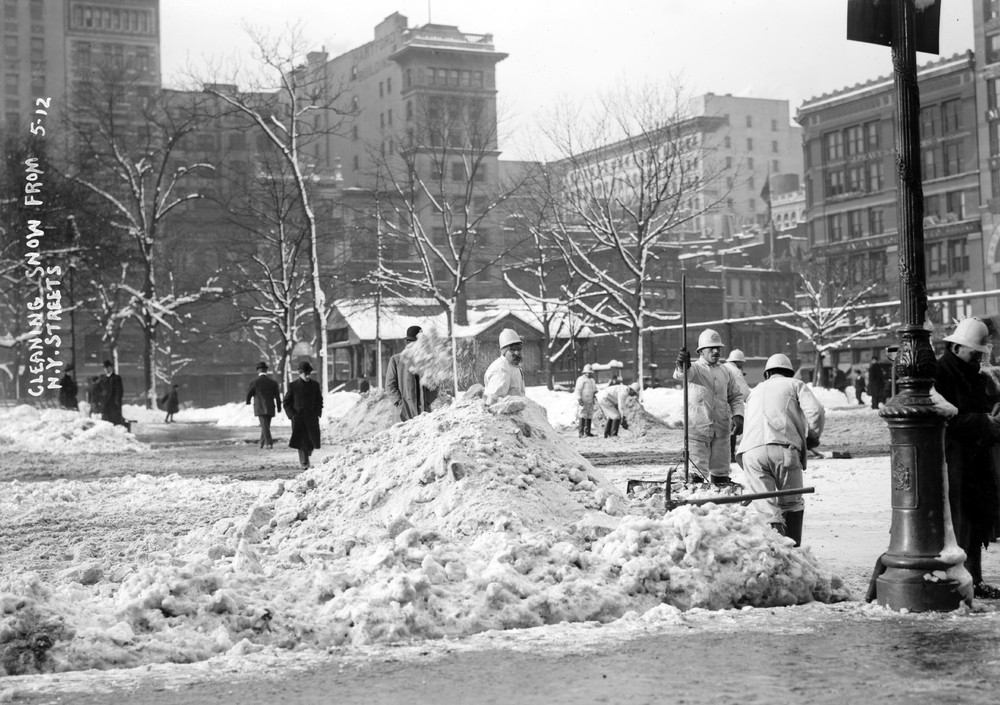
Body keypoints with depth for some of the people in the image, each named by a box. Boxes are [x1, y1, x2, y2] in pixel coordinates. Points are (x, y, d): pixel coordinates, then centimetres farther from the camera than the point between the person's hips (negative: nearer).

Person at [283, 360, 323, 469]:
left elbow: (319, 401, 15)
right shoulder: (293, 386, 0)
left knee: (312, 442, 0)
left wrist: (317, 413, 1)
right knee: (300, 441, -9)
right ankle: (304, 463, -3)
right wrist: (292, 415, -7)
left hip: (312, 418, 2)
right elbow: (286, 403, 5)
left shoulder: (315, 385, 7)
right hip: (298, 418, -2)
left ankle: (306, 455, 29)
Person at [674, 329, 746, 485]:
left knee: (721, 473, 10)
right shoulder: (695, 368, -2)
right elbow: (681, 375, -25)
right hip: (697, 429, -5)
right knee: (699, 473, -9)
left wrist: (738, 415, -2)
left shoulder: (725, 372, 13)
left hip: (721, 429, 5)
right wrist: (682, 366, -50)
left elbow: (736, 396, 17)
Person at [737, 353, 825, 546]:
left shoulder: (755, 391, 34)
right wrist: (813, 437, 19)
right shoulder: (795, 385, 20)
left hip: (752, 452, 2)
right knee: (792, 504, 15)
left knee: (765, 507, -1)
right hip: (784, 449, -2)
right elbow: (815, 412, 3)